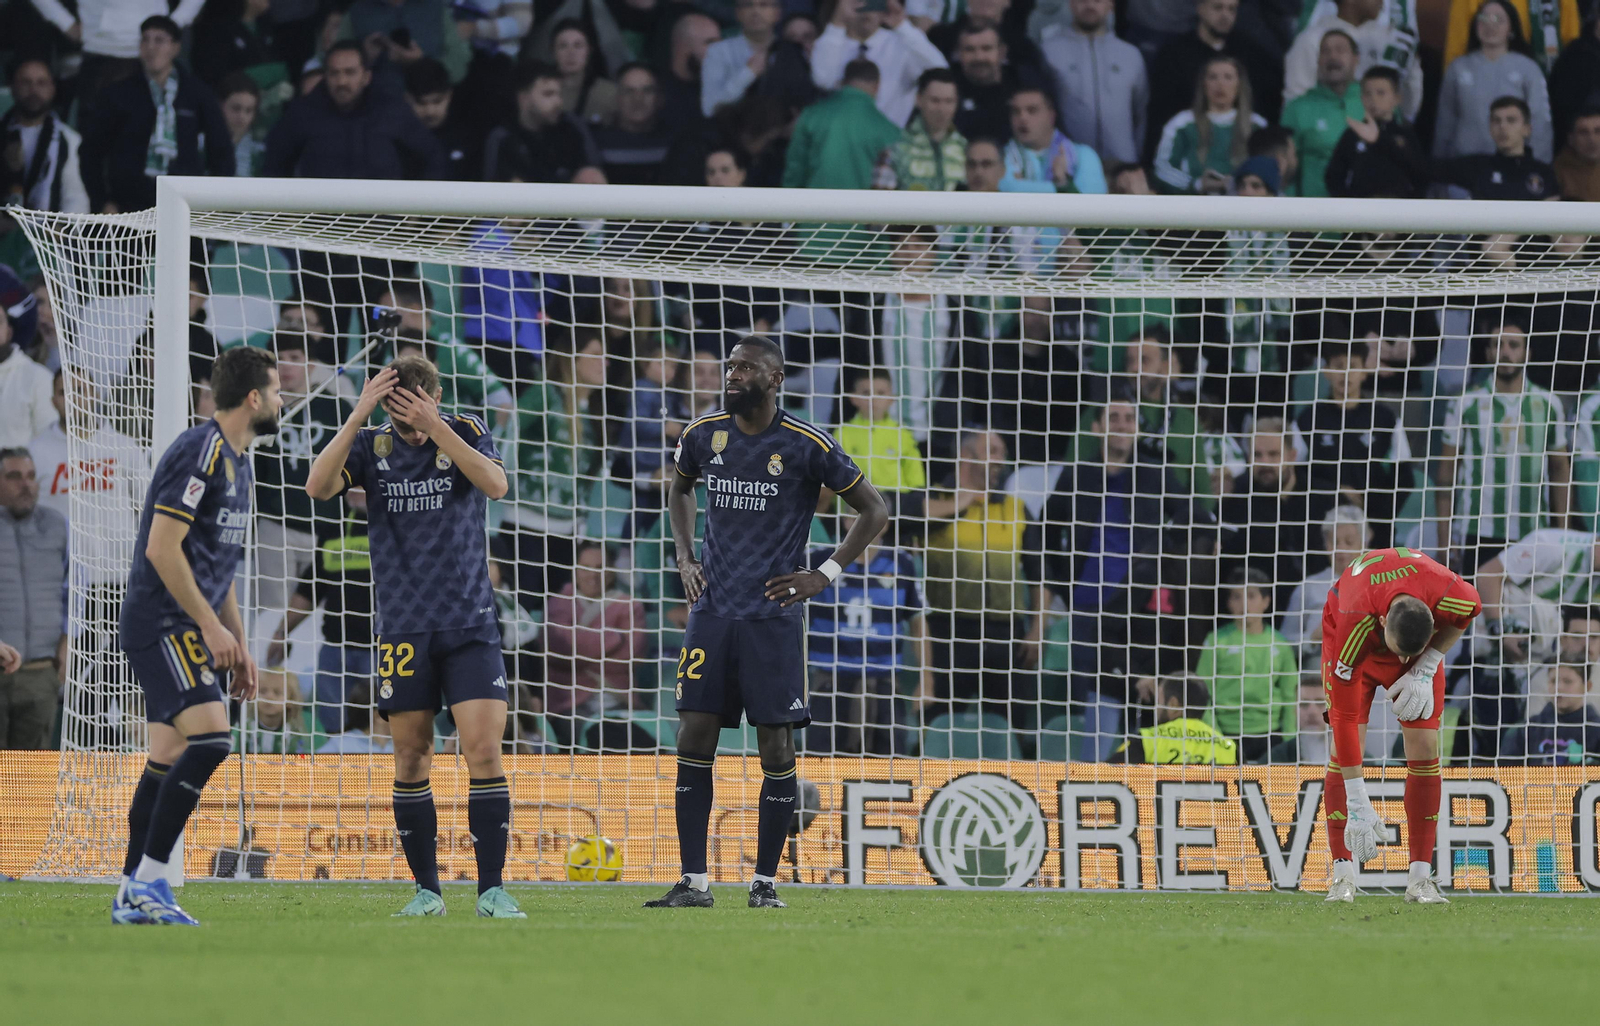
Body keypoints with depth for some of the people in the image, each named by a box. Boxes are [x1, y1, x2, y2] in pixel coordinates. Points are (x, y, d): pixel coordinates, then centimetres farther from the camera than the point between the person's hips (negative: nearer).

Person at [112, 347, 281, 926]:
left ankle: (133, 896, 8)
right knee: (210, 740, -21)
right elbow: (162, 548, -20)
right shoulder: (199, 453, -14)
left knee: (170, 761, 7)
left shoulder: (236, 463, 18)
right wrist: (212, 626, -18)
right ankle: (147, 881, -20)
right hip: (161, 626, -10)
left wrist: (239, 645, 21)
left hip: (192, 632, 10)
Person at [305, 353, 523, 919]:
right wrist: (358, 416, -21)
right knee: (411, 759, 3)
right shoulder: (372, 446, 2)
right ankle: (426, 889, 12)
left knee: (485, 753, -10)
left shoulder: (466, 432, 0)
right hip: (403, 630, 1)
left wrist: (435, 427, -24)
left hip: (470, 624, -1)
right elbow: (318, 485, -14)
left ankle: (492, 889, -6)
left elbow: (495, 484, -19)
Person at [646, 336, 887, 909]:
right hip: (711, 610, 3)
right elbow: (680, 490, 28)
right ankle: (694, 883, 0)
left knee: (776, 748, -3)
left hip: (772, 615, -3)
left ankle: (765, 882, 6)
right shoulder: (704, 436, 5)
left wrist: (825, 576, -5)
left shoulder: (806, 447, -6)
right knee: (694, 739, -4)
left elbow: (873, 510, 2)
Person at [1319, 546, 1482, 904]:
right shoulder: (1354, 624, -43)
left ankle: (1420, 879, -7)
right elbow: (1345, 717, -37)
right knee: (1345, 746, -15)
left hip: (1426, 647, 2)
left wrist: (1425, 669, -18)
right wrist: (1357, 804, -35)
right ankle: (1343, 876, -12)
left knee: (1424, 748, -10)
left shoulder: (1453, 596, -38)